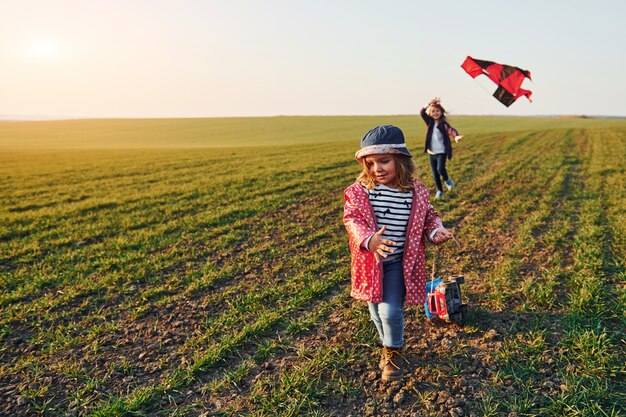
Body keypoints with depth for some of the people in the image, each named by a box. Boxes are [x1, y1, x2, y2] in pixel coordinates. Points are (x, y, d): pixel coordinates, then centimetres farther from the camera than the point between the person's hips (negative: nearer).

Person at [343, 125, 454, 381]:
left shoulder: (416, 192, -7)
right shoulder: (359, 191, -12)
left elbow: (428, 216, 9)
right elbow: (352, 219, -17)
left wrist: (435, 230, -13)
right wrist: (368, 239, -35)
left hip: (399, 262, -1)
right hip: (370, 262, 2)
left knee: (391, 310, -12)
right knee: (376, 311, 18)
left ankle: (394, 352, 20)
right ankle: (388, 345, 49)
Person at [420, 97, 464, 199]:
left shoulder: (444, 124, -8)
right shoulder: (430, 122, 3)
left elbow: (451, 130, -27)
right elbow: (422, 113, -10)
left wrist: (456, 136, -49)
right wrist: (428, 104, -24)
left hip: (441, 152, -4)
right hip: (431, 152, 4)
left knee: (440, 169, -21)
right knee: (435, 173, 9)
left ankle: (447, 179, 12)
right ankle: (439, 191, 27)